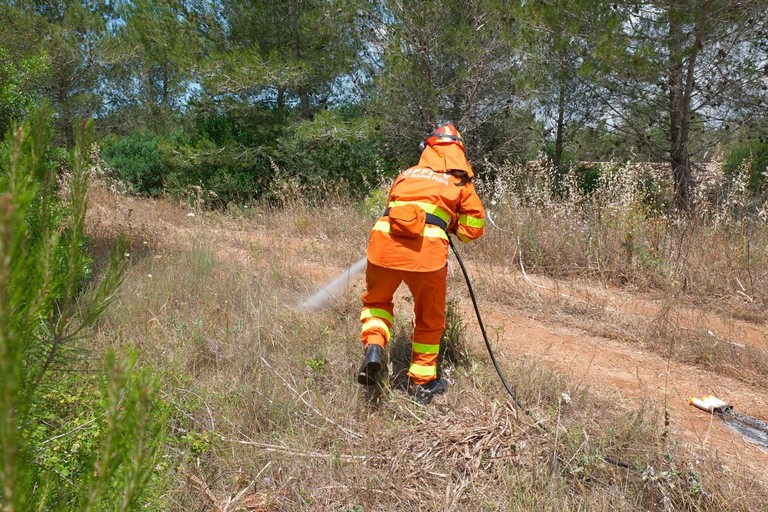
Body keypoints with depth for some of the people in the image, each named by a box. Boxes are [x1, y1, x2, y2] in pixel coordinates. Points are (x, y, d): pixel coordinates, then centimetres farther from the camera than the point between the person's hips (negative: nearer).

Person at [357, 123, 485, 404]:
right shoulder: (460, 181, 19)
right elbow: (473, 228, 17)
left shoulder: (407, 174, 25)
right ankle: (422, 382, 27)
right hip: (427, 247, -2)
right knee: (430, 318, 19)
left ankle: (373, 346, 3)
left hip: (384, 240, 2)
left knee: (376, 301, 28)